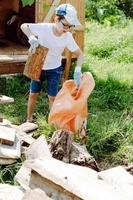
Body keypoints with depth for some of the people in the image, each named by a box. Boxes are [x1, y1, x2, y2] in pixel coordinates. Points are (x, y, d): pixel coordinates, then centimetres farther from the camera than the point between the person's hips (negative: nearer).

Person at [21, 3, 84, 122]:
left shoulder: (68, 37, -22)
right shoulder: (43, 28, -26)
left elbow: (79, 55, -15)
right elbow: (24, 26, -12)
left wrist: (78, 69, -35)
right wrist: (31, 37, -33)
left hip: (54, 69, 0)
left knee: (52, 97, 2)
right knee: (33, 94, 8)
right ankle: (29, 120, 26)